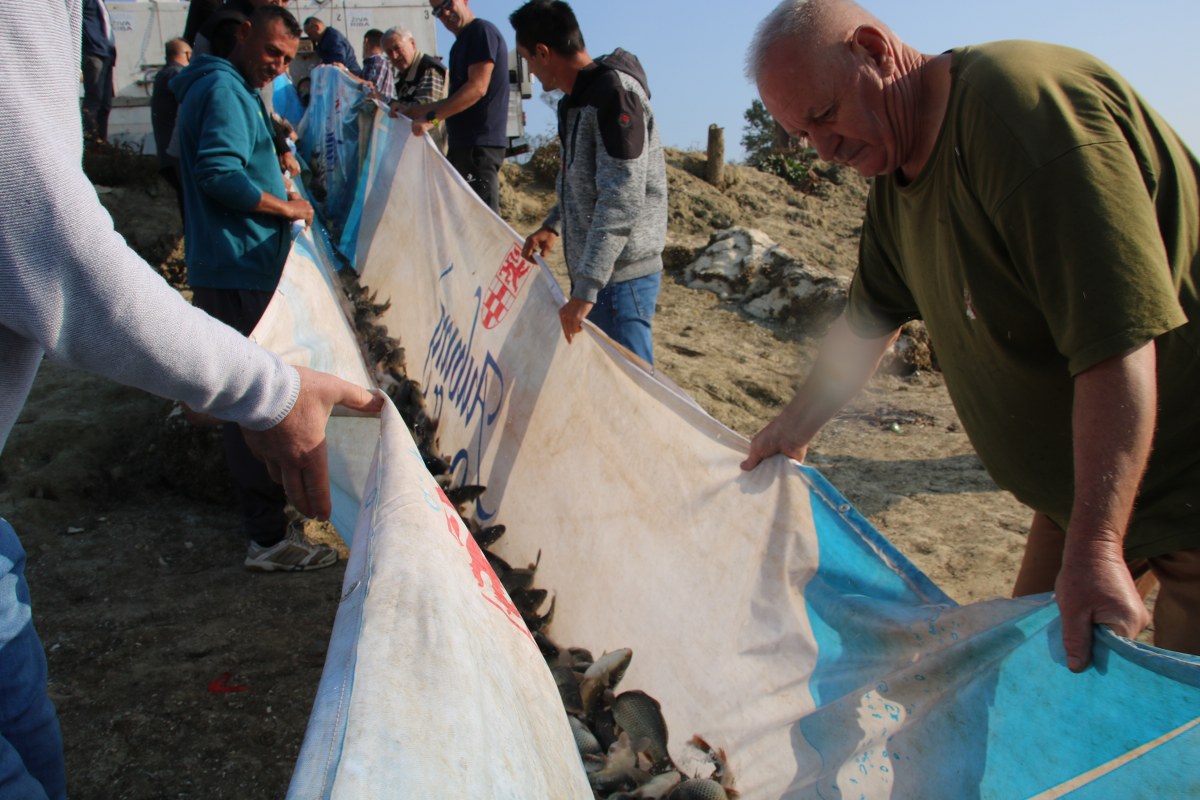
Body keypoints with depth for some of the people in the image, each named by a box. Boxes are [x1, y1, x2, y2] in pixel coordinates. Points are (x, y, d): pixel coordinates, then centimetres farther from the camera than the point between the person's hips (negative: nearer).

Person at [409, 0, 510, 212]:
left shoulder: (482, 31, -6)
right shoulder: (461, 44, 22)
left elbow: (478, 87, -18)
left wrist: (432, 117, -19)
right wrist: (412, 111, 28)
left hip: (480, 146, -10)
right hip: (464, 144, 10)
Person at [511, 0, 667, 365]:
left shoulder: (614, 93, -17)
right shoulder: (577, 99, 14)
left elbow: (622, 200, -25)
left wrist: (585, 289, -28)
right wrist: (552, 225, 14)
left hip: (621, 278, -10)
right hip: (594, 273, 10)